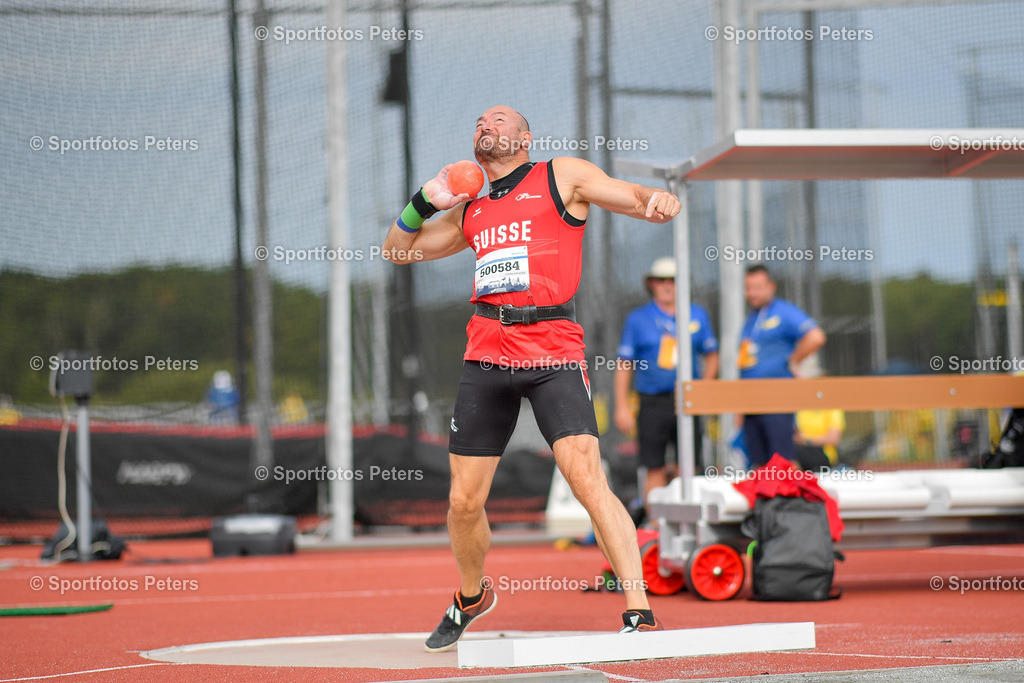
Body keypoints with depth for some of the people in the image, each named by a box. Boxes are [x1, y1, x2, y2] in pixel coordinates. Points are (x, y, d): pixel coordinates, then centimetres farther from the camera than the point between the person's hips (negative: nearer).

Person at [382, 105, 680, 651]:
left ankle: (639, 615, -18)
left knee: (586, 478, -20)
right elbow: (397, 250, 29)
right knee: (464, 500, 6)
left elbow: (639, 200, 3)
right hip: (486, 354, 5)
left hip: (553, 352, -5)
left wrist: (658, 199, -21)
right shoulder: (471, 209, 22)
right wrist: (425, 202, 11)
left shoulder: (564, 177, 9)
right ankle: (470, 598, 33)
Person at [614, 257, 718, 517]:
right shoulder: (637, 319, 5)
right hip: (652, 403, -1)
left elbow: (711, 356, 16)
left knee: (690, 468, -2)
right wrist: (622, 406, -1)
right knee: (655, 468, 0)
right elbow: (624, 365, 6)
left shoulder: (698, 315, 10)